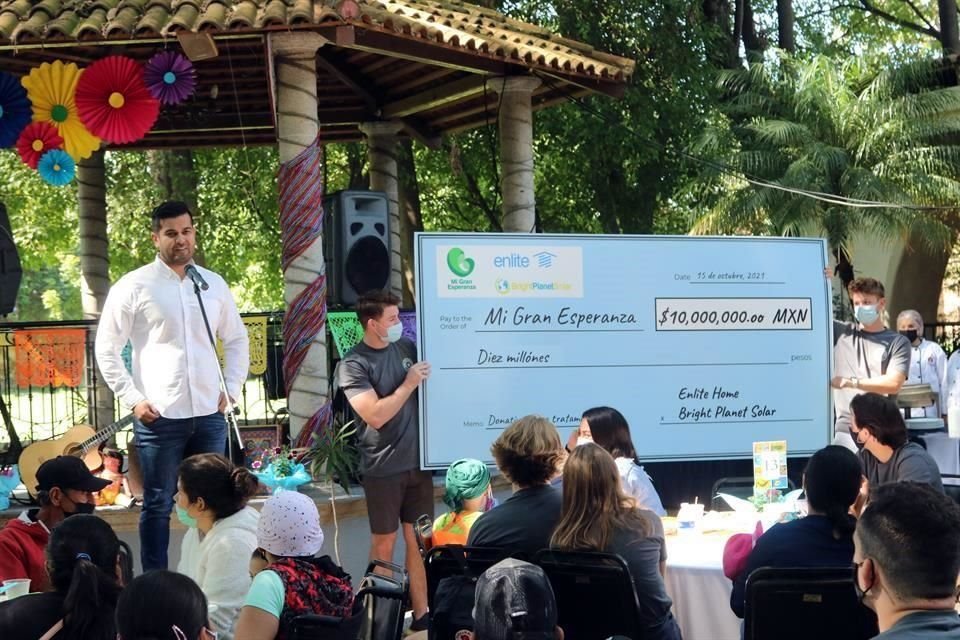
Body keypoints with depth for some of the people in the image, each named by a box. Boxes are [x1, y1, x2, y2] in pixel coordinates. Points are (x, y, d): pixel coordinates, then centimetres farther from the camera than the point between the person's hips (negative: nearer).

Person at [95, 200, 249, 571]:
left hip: (209, 415, 4)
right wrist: (132, 399, -8)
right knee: (158, 505, 5)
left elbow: (237, 339, 19)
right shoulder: (134, 286, -4)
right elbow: (106, 349, -2)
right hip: (158, 417, -4)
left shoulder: (214, 284, 9)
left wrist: (231, 389, 8)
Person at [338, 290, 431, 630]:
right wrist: (409, 384, -14)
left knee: (419, 540, 7)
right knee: (384, 542, 6)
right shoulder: (354, 364, -9)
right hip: (383, 468, -4)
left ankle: (421, 613, 14)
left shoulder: (407, 347, 6)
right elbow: (376, 415, -18)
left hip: (418, 461, 4)